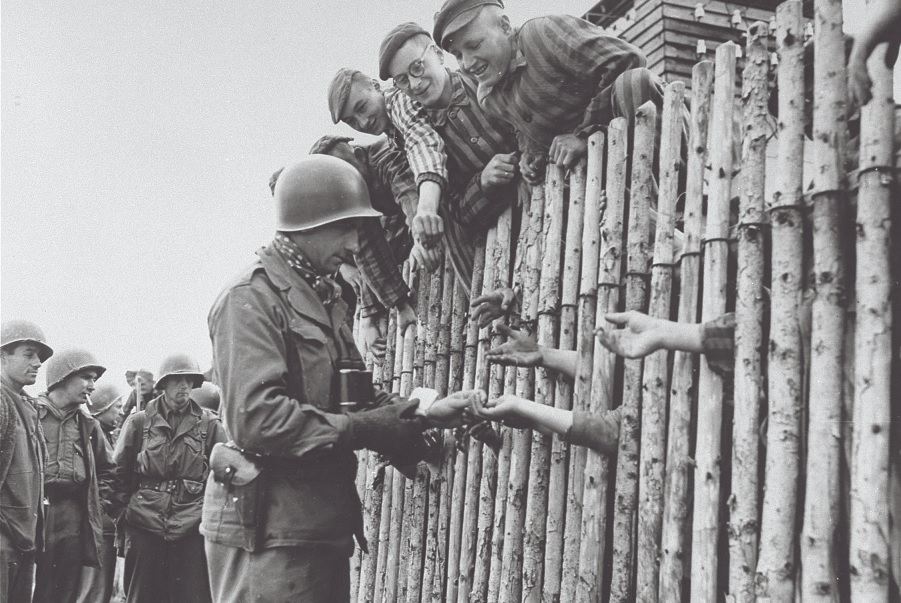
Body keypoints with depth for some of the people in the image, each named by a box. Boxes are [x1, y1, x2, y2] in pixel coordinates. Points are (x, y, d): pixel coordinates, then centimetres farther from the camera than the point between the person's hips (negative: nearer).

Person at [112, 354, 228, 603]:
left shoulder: (209, 424, 5)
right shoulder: (139, 422, 6)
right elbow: (120, 472, 10)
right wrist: (126, 509, 5)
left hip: (191, 527, 0)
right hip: (145, 526, 1)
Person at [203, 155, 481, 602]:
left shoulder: (324, 299, 20)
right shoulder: (251, 297, -12)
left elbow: (354, 401, 18)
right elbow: (256, 418, -22)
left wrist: (422, 414, 2)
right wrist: (364, 430, -18)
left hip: (323, 527, 9)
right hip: (268, 530, -9)